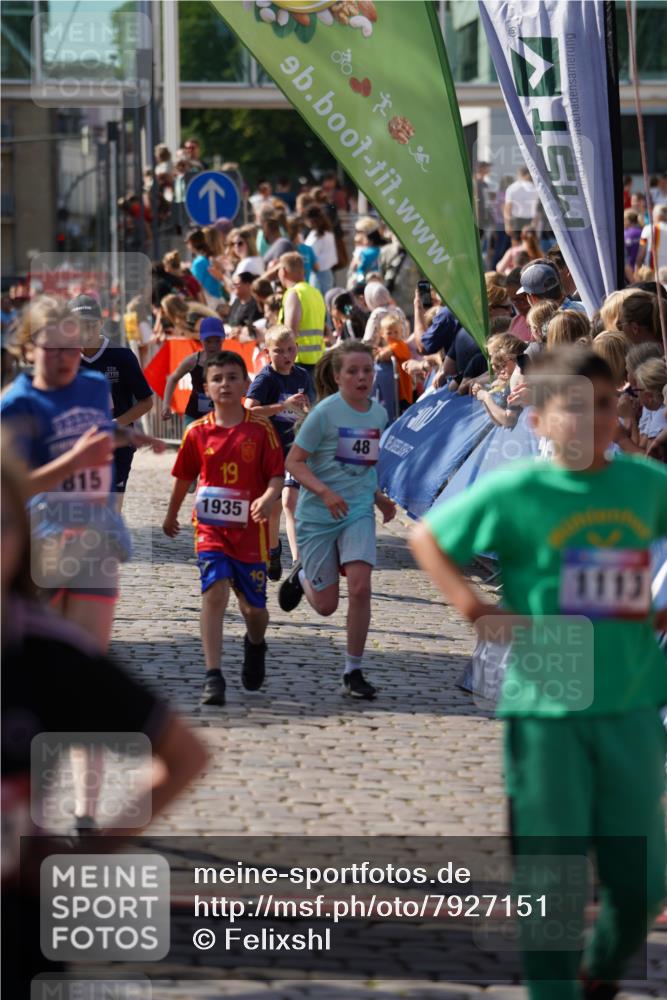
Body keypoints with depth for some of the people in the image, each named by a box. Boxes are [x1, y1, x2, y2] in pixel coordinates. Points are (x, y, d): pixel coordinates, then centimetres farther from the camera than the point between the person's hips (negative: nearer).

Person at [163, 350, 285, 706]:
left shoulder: (261, 429, -3)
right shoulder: (198, 432, 1)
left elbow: (277, 474, -4)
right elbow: (183, 477, 15)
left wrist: (269, 497, -26)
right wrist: (171, 516, 26)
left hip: (250, 530, 0)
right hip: (211, 528, 0)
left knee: (253, 607, 9)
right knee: (214, 592, -19)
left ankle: (255, 645, 46)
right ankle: (213, 677, -20)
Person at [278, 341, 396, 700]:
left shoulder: (379, 414, 4)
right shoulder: (325, 412, -14)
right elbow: (293, 461, -13)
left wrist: (378, 497, 9)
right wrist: (324, 492, -26)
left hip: (358, 512, 3)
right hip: (317, 516, -3)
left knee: (360, 587, -17)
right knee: (326, 605, 5)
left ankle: (354, 671, -4)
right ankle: (301, 577, 42)